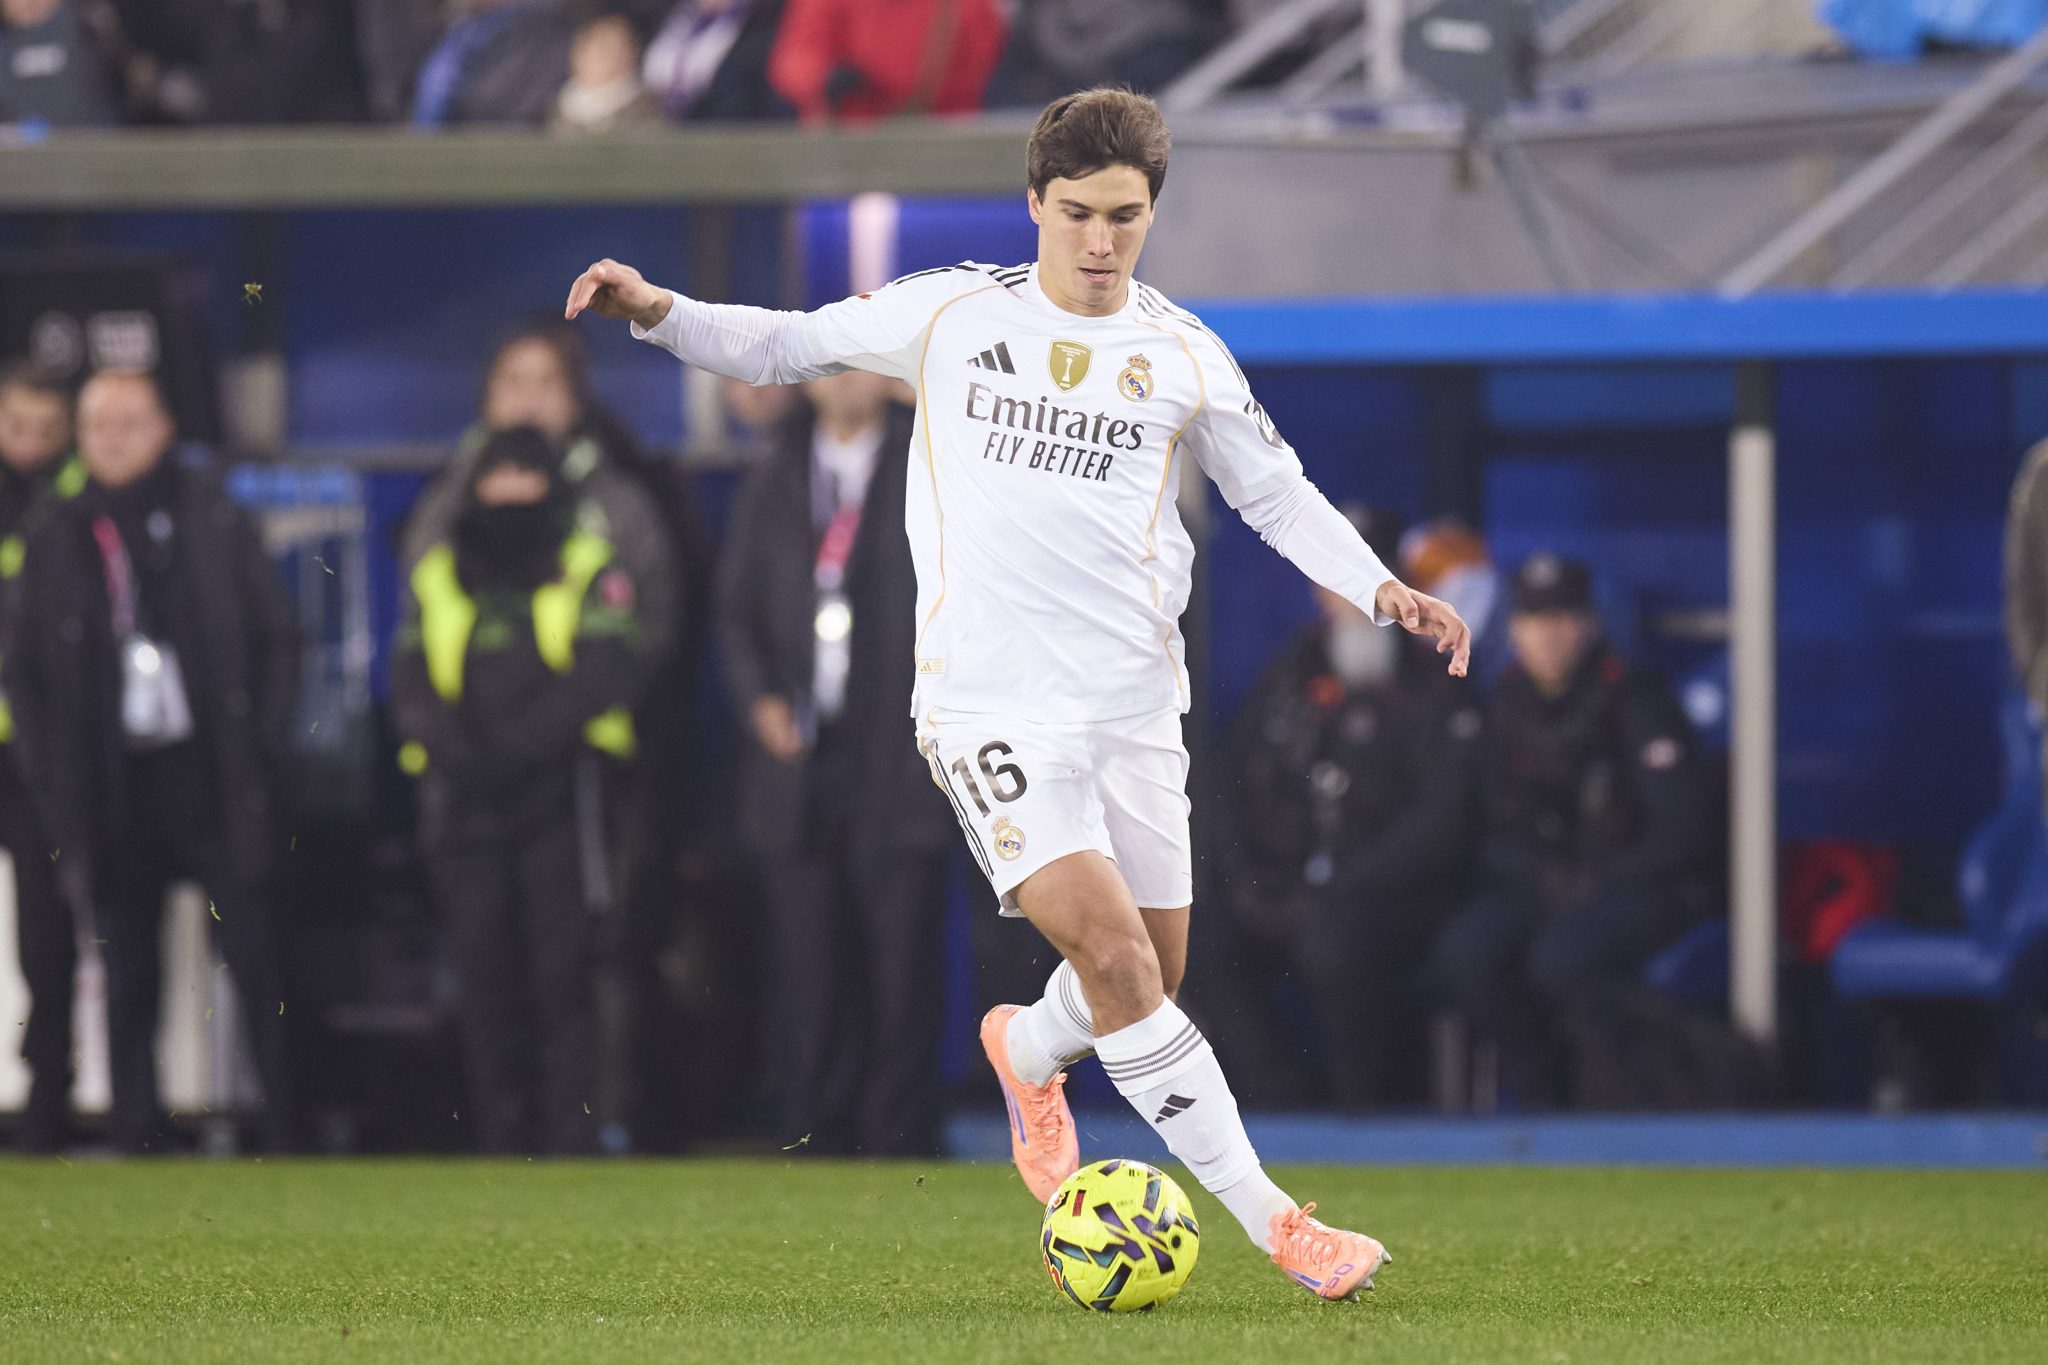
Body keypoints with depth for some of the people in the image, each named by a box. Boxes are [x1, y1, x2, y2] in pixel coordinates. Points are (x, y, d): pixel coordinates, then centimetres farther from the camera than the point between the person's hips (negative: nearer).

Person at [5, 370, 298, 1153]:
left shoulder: (217, 526, 4)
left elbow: (278, 642, 6)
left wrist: (262, 754, -2)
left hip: (214, 787, -2)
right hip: (113, 790, 2)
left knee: (257, 967, -4)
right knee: (127, 981, 4)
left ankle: (286, 1137, 0)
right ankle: (136, 1142, 8)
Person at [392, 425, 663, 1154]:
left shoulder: (593, 568, 7)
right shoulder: (436, 576, 16)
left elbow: (611, 669, -5)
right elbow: (412, 683, 7)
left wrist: (522, 742, -15)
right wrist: (456, 749, -13)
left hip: (561, 793, -3)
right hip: (466, 803, 3)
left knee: (562, 976, -8)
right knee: (485, 977, 2)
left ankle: (570, 1138, -7)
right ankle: (501, 1142, 7)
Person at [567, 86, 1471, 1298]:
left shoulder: (1184, 357, 7)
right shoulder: (953, 313, 2)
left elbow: (1278, 494, 15)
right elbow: (788, 346, 11)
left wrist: (1380, 586, 0)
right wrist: (660, 313, -4)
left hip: (1135, 699, 4)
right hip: (990, 699, -4)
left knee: (1149, 983, 8)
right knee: (1113, 953, -18)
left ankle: (1030, 1053, 44)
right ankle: (1272, 1221, -17)